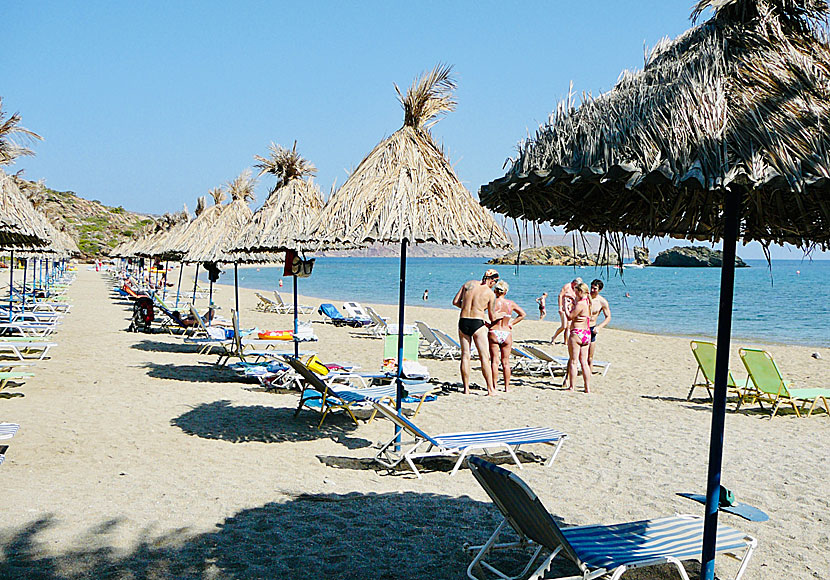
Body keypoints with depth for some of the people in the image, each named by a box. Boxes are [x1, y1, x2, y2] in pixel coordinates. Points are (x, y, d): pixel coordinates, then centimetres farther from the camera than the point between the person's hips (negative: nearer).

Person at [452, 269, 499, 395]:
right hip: (478, 323, -4)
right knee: (485, 357, 2)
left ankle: (466, 388, 10)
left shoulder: (469, 284, 6)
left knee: (465, 355, 9)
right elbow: (491, 315, 6)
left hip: (463, 322, 4)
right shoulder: (490, 293, -3)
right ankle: (490, 388, 2)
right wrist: (492, 324, 26)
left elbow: (455, 302, 7)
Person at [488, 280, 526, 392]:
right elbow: (523, 314, 11)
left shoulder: (493, 302, -7)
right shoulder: (511, 303, 3)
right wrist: (512, 323, 10)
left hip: (494, 333, -2)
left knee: (494, 361, 2)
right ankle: (507, 387, 12)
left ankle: (494, 387, 0)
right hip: (507, 333, 2)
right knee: (506, 362, 10)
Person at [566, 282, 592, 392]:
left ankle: (571, 387, 1)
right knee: (584, 362, 10)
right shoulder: (588, 303, 11)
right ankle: (587, 388, 10)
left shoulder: (580, 304, -16)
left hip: (577, 333, -8)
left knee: (573, 362, -2)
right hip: (587, 334, 8)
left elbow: (570, 317, -13)